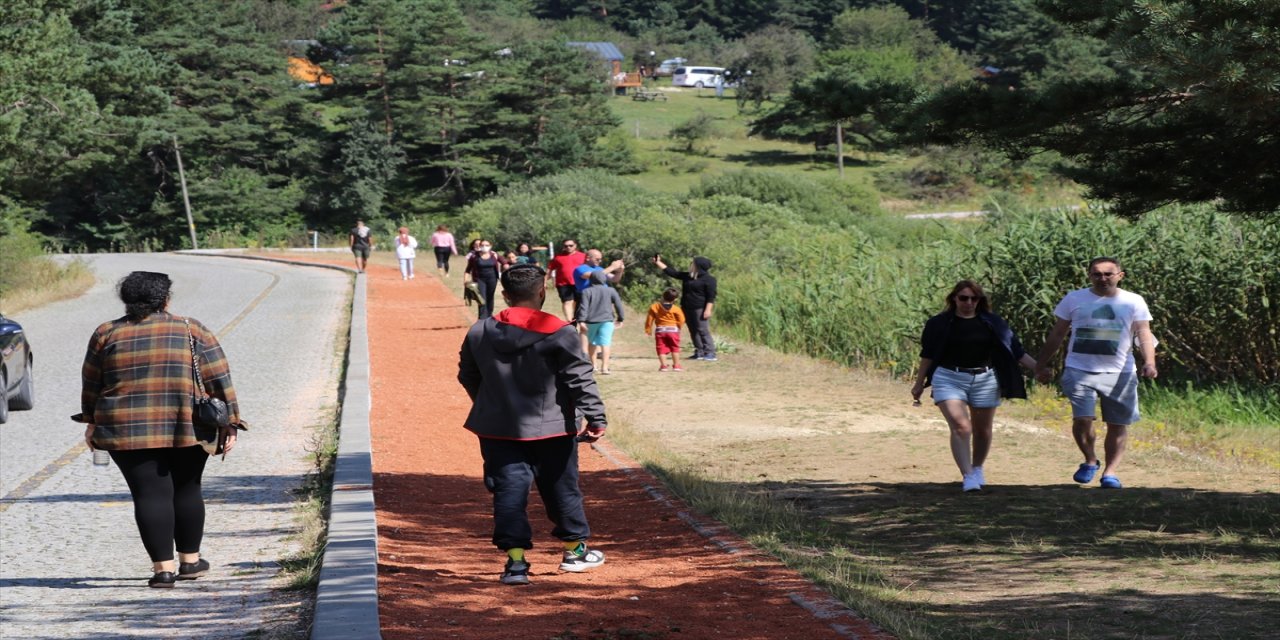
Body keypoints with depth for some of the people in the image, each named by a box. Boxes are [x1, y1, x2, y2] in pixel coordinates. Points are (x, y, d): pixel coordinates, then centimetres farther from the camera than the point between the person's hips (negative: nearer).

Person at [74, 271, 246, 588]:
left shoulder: (106, 334, 4)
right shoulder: (192, 330, 2)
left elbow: (90, 385, 13)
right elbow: (219, 380, 0)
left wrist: (91, 422, 25)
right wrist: (230, 423, 3)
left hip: (129, 431, 0)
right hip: (188, 430, 1)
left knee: (151, 494, 1)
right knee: (186, 490, 14)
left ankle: (163, 567, -3)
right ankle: (190, 560, 22)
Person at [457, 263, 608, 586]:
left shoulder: (479, 333, 1)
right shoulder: (558, 332, -12)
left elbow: (468, 377, 14)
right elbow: (580, 379, -13)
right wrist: (596, 418, -8)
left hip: (498, 429, 2)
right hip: (551, 427, -2)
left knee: (509, 490, 3)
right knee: (561, 487, 14)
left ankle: (515, 557, -8)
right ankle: (575, 549, 28)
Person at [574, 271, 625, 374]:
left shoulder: (587, 292, 1)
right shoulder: (611, 291, 5)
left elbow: (583, 307, -8)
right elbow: (618, 305, 8)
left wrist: (581, 321, -12)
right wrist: (620, 319, 19)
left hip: (591, 321, 1)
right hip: (606, 320, -1)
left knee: (592, 342, 19)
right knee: (605, 343, -7)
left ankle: (592, 365, 26)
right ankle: (604, 367, -19)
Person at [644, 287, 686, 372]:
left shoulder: (654, 307, -1)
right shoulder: (676, 309, -7)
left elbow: (649, 319, 2)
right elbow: (681, 320, -4)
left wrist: (648, 330, 13)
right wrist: (678, 327, 16)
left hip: (660, 331, 1)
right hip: (673, 330, -1)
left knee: (661, 349, 4)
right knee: (675, 349, 10)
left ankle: (663, 365, -3)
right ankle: (676, 365, 9)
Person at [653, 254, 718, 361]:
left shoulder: (708, 279, -9)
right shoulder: (687, 276, 13)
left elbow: (711, 296, -14)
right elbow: (671, 272, 18)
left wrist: (708, 310, -21)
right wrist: (658, 263, 17)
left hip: (700, 309, -8)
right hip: (688, 308, 8)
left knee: (703, 330, -11)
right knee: (693, 331, 9)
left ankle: (710, 353, -11)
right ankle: (699, 353, 14)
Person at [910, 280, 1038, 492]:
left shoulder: (992, 323, 5)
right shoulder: (939, 324, 2)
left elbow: (1015, 350, 5)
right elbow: (928, 355, 7)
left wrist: (1038, 369, -1)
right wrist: (919, 384, 7)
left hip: (985, 380, 3)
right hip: (949, 379, -2)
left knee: (982, 430, 11)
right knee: (960, 427, -17)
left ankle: (977, 469, 33)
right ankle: (967, 476, -21)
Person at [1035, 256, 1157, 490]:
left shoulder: (1134, 302, 5)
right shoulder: (1074, 299, 7)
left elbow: (1144, 334, -2)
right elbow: (1056, 335, 13)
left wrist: (1149, 362, -20)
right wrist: (1041, 365, 12)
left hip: (1119, 373, 1)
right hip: (1080, 370, -1)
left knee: (1118, 424, 4)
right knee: (1082, 418, -15)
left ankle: (1110, 471, 15)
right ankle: (1090, 461, 9)